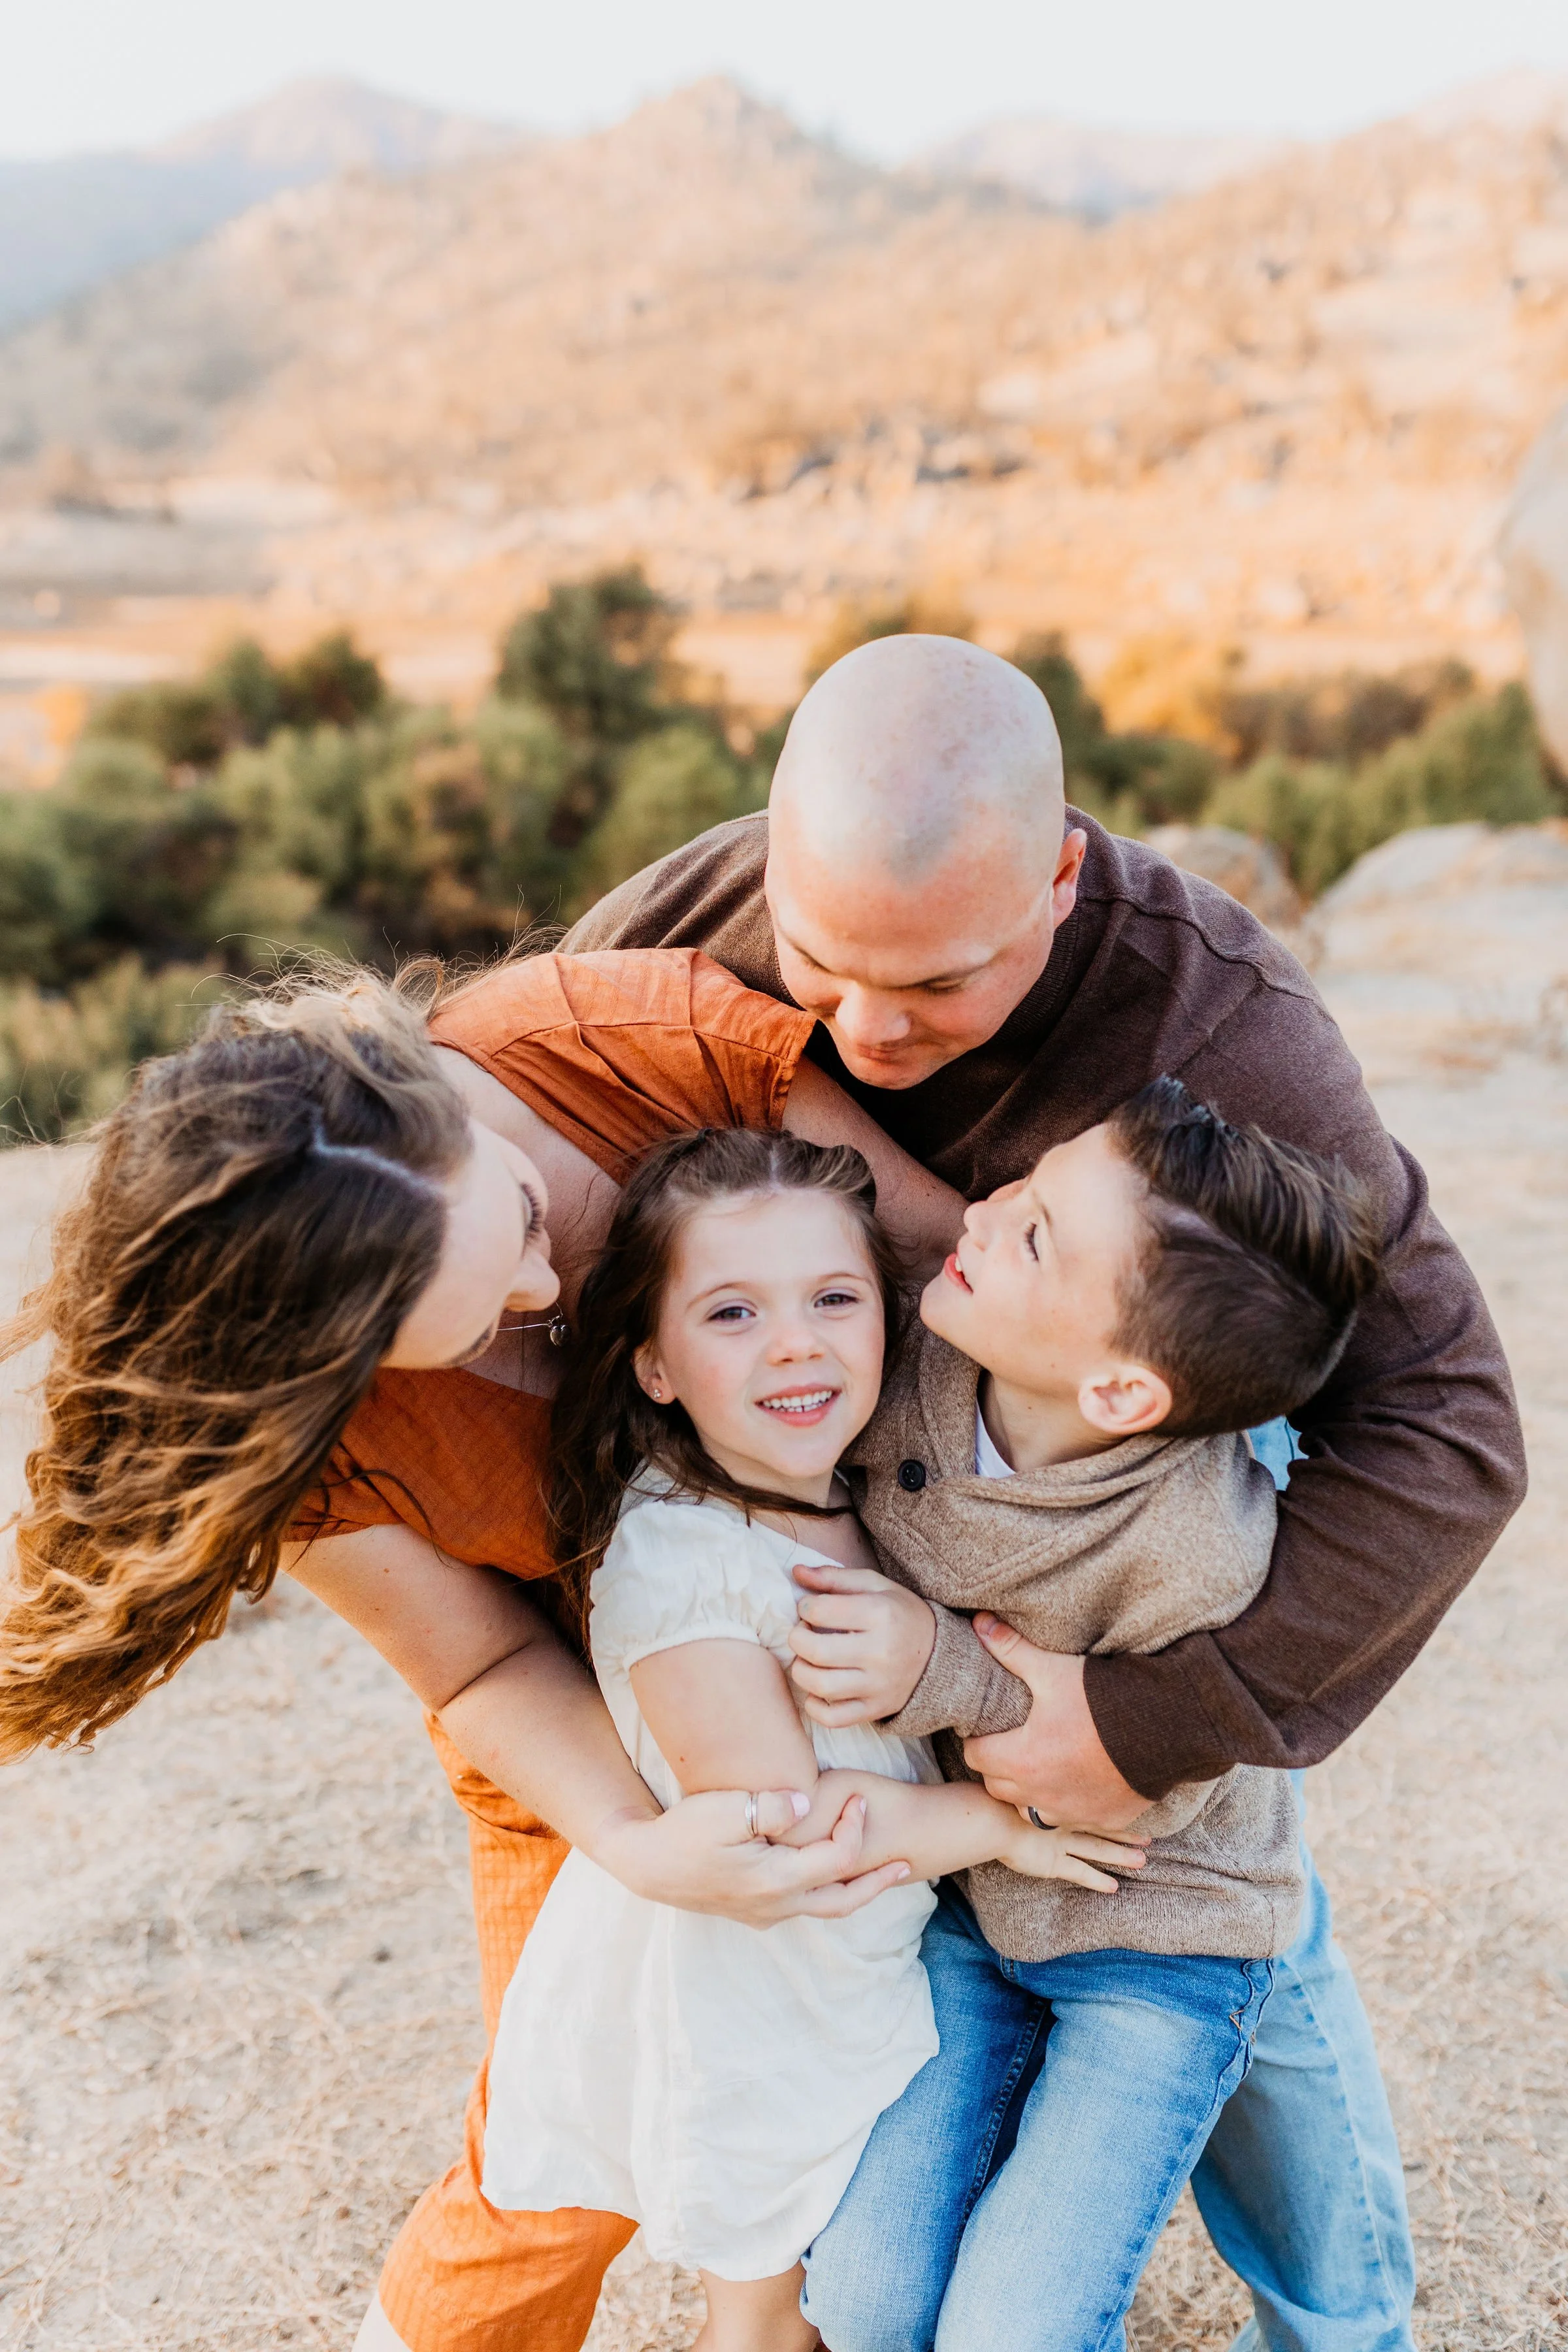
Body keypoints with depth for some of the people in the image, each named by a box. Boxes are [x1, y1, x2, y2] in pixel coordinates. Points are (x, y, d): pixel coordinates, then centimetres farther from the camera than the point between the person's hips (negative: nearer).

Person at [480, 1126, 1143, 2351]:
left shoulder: (863, 1489, -7)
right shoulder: (674, 1558, -30)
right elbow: (784, 1830, -27)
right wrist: (999, 1821, -17)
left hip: (868, 1964, 6)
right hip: (744, 2003, -6)